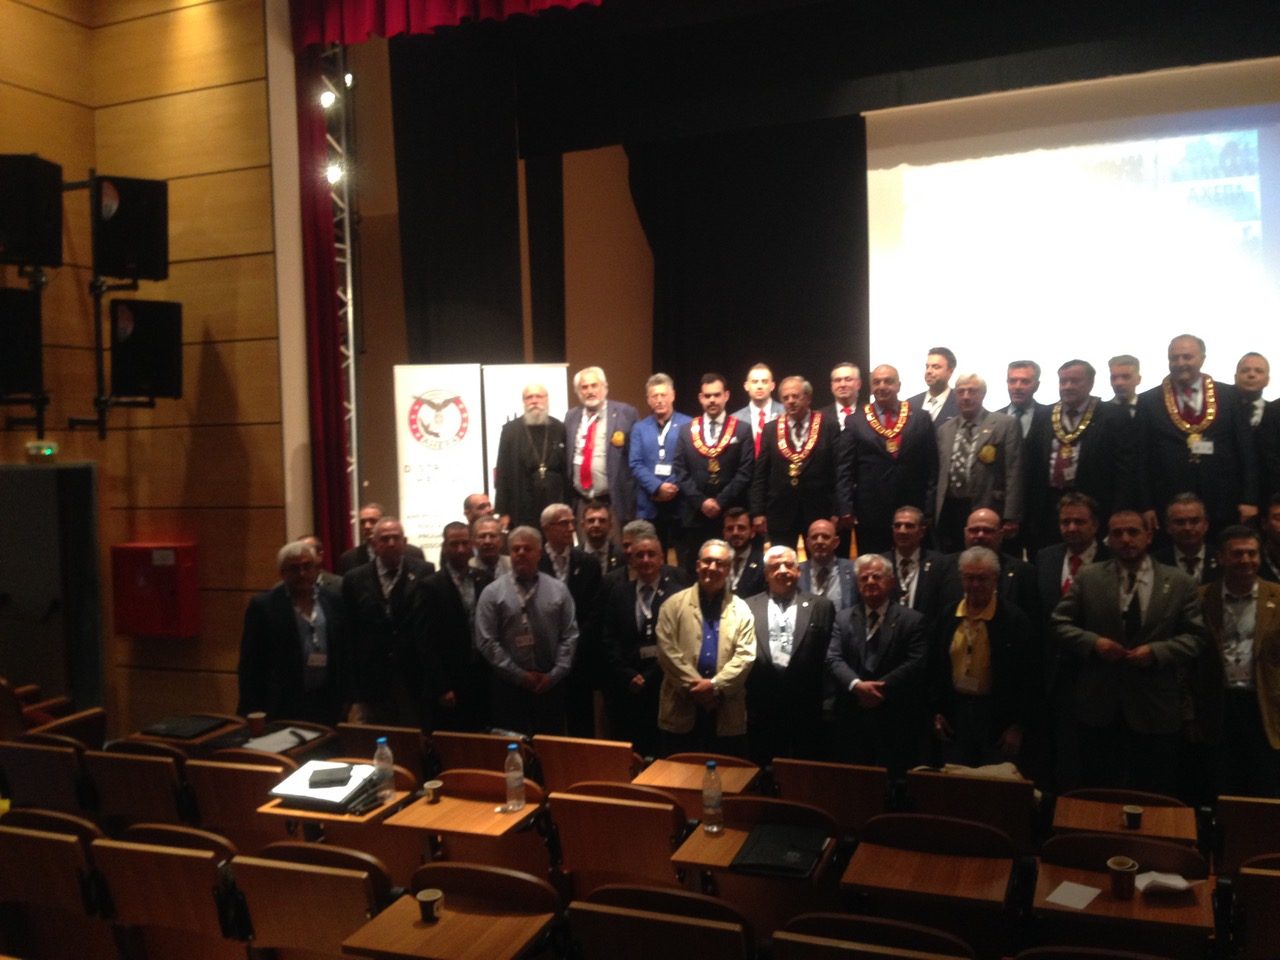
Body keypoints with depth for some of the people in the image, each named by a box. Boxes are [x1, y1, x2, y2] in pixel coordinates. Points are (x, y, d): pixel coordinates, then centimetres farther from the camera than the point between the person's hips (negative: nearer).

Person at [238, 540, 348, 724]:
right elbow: (250, 666, -3)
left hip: (328, 705, 3)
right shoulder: (263, 606, -4)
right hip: (283, 708, -3)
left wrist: (345, 698, 8)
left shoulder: (333, 602, 6)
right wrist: (252, 712, -5)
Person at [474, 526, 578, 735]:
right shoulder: (492, 592, -1)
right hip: (508, 685, -2)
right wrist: (520, 675, -9)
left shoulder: (558, 589, 5)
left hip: (551, 684, 2)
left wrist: (555, 674, -8)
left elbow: (570, 636, 3)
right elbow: (486, 642, -6)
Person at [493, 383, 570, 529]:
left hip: (555, 506, 1)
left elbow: (567, 470, 6)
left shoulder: (559, 429, 8)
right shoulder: (510, 429, 3)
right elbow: (503, 472, 2)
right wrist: (503, 511, -3)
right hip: (522, 509, -1)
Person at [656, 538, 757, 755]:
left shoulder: (740, 609, 6)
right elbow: (667, 651, -5)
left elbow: (745, 655, -3)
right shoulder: (674, 605, 3)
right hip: (682, 711, -1)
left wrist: (715, 685, -14)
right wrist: (694, 686, -13)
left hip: (726, 714, 1)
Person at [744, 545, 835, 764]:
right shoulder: (749, 606, 8)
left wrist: (827, 702, -1)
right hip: (762, 707, 1)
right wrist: (746, 697, -1)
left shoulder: (821, 606, 6)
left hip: (806, 707, -1)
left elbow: (829, 655, 4)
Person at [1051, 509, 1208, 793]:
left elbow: (1196, 634, 1)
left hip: (1155, 708, 0)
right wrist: (1093, 642, -14)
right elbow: (1060, 623, 2)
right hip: (1097, 706, 1)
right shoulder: (1087, 577, 3)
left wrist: (1157, 651, -15)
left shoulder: (1179, 583, 3)